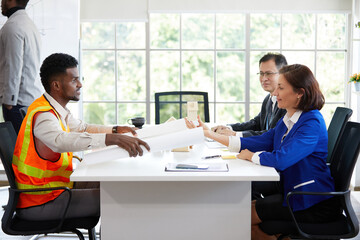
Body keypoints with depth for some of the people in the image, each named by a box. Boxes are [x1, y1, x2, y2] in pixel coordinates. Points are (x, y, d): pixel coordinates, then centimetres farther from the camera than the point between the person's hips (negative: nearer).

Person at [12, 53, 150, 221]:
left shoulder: (57, 110, 8)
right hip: (37, 203, -10)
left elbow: (82, 128, 28)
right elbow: (60, 140, -46)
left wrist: (116, 130, 15)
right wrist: (113, 139, -56)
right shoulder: (42, 114, -23)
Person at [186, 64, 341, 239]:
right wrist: (211, 134, 4)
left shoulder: (312, 122, -19)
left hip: (313, 204, -9)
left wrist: (250, 156, -10)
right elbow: (261, 142, 7)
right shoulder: (287, 120, 10)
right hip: (290, 190, 9)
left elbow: (281, 159, -29)